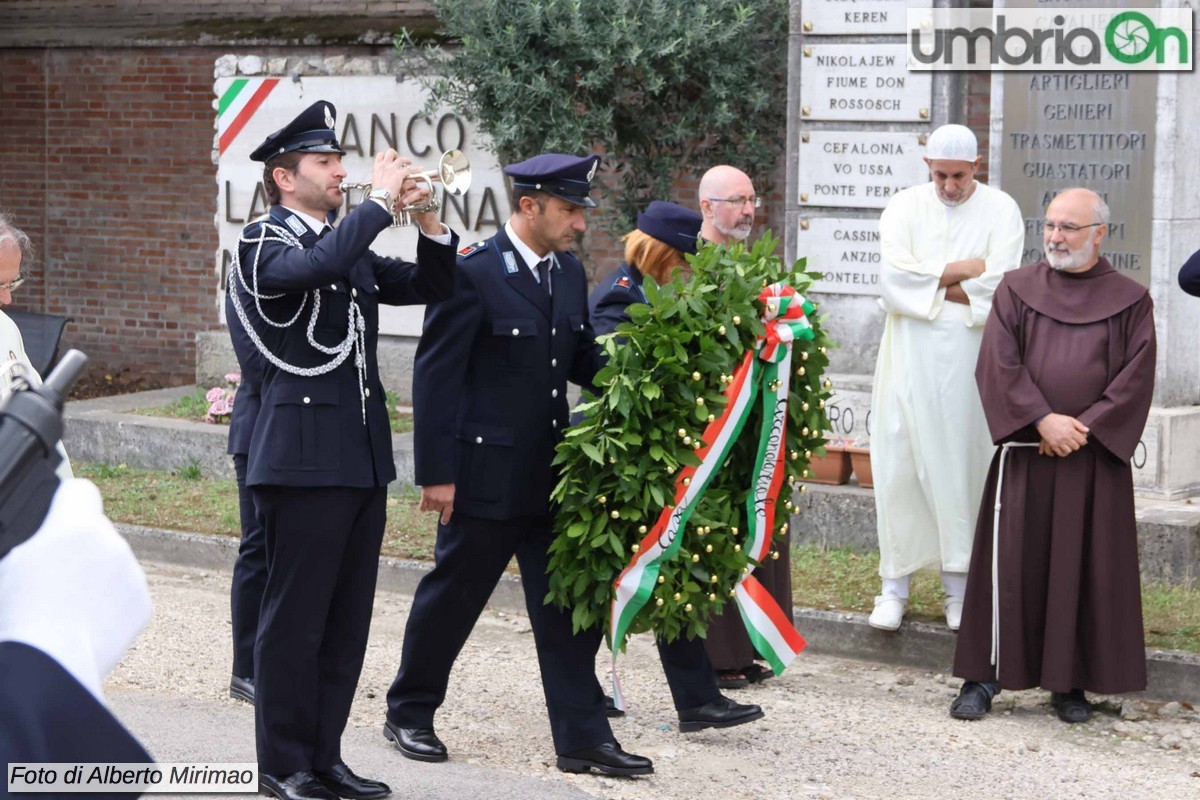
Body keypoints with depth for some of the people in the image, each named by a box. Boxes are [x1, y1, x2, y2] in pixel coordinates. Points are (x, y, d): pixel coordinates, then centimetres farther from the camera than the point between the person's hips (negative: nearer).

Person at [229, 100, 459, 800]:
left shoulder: (353, 248, 17)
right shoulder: (264, 244, -6)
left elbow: (431, 287, 15)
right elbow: (317, 267, -28)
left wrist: (426, 221, -1)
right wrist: (381, 200, -19)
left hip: (364, 458, 8)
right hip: (304, 457, -8)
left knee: (348, 617, 10)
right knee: (295, 615, -1)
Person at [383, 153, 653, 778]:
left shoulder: (569, 274, 9)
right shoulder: (471, 272, -13)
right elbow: (435, 375, -13)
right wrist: (436, 473, -15)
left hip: (552, 474, 7)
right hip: (485, 474, -6)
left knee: (567, 607, 6)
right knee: (452, 597, 8)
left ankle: (582, 737, 10)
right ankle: (409, 714, 26)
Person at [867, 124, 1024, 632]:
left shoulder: (1001, 211, 1)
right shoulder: (904, 208, 5)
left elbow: (999, 289, -12)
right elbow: (894, 280, -9)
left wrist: (928, 282, -9)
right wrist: (960, 271, -9)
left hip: (972, 364, -1)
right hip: (910, 363, 1)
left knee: (965, 470, 2)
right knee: (901, 470, 0)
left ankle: (960, 585, 11)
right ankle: (896, 585, 8)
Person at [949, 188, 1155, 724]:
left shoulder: (1129, 302, 5)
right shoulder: (1018, 290, 6)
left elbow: (1135, 378, -2)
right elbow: (999, 363, -3)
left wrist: (1085, 428, -12)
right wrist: (1044, 419, -15)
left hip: (1095, 458, 0)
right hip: (1024, 453, 0)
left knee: (1086, 569, 2)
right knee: (1009, 563, -1)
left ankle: (1070, 683, 12)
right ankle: (985, 677, 5)